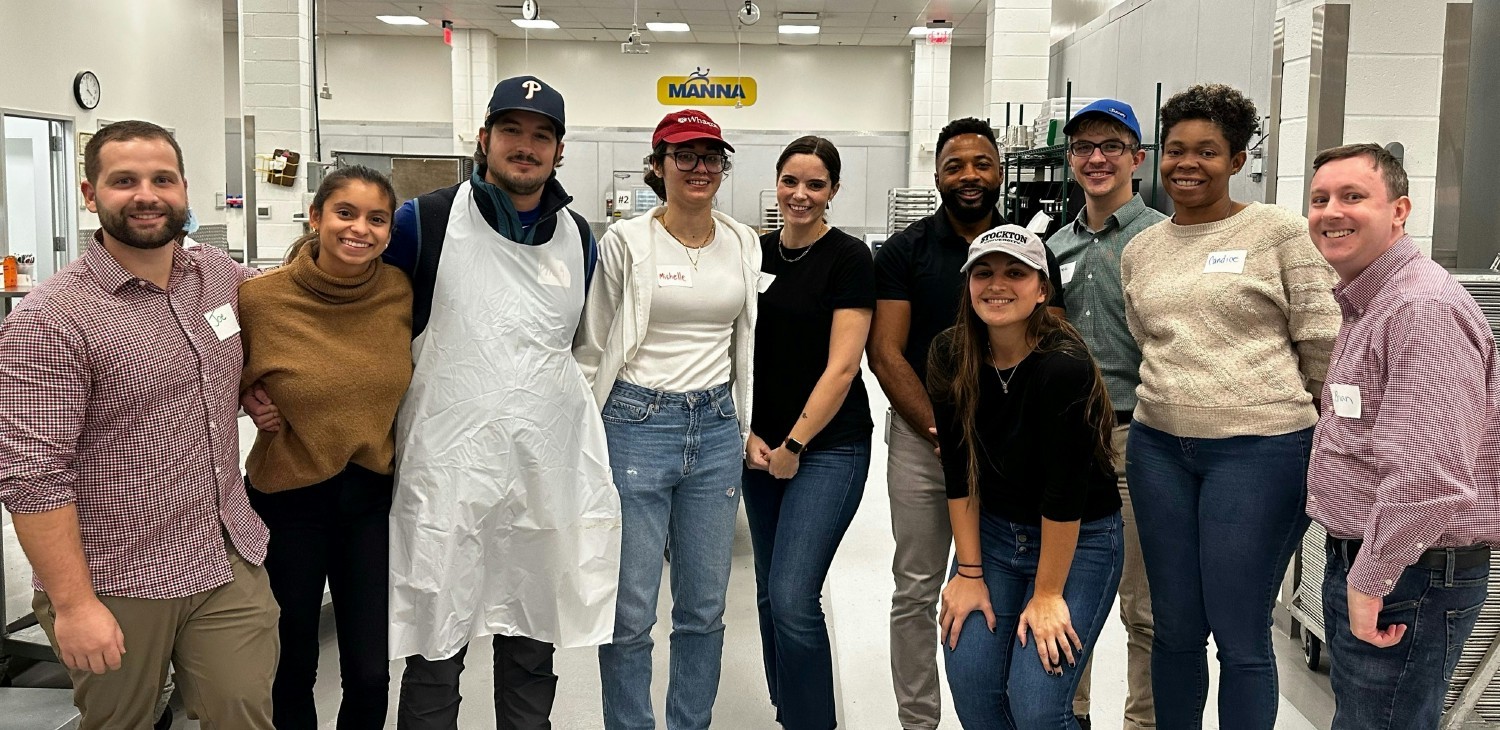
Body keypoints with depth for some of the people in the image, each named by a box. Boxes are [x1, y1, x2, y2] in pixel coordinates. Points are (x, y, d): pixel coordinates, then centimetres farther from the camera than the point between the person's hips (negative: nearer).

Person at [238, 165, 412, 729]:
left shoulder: (401, 291, -7)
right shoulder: (259, 297, -14)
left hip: (374, 497, 2)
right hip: (288, 498, -2)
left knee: (370, 675, 6)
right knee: (291, 670, 15)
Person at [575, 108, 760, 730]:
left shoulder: (744, 244, 8)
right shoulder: (627, 242, -5)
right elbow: (593, 348, -1)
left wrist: (746, 428, 14)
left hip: (716, 429, 4)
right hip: (637, 424, -4)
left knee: (705, 608, 11)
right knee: (630, 613, 2)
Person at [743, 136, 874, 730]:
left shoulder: (849, 259, -8)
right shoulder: (756, 253, 8)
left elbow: (841, 367, -13)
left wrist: (794, 446, -12)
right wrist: (748, 435, 0)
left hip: (828, 446, -6)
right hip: (760, 448, 6)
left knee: (792, 597, -13)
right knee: (770, 593, 12)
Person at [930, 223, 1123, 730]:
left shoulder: (1065, 364, -26)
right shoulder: (949, 356, -10)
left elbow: (1064, 490, -22)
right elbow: (960, 472, -6)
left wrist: (1047, 594, -17)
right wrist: (968, 572, -6)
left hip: (1079, 537, -4)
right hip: (993, 530, 4)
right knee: (971, 681, -7)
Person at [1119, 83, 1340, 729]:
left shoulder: (1280, 231, -3)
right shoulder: (1140, 250, 11)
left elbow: (1322, 343, -2)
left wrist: (1267, 402, 4)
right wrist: (1183, 398, 11)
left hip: (1259, 449, -4)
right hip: (1158, 446, 5)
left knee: (1241, 638, 2)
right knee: (1175, 631, 13)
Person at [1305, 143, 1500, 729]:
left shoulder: (1426, 310, -21)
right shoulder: (1363, 306, 13)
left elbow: (1428, 477, -30)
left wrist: (1371, 580, -21)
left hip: (1410, 574, -10)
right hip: (1355, 560, 10)